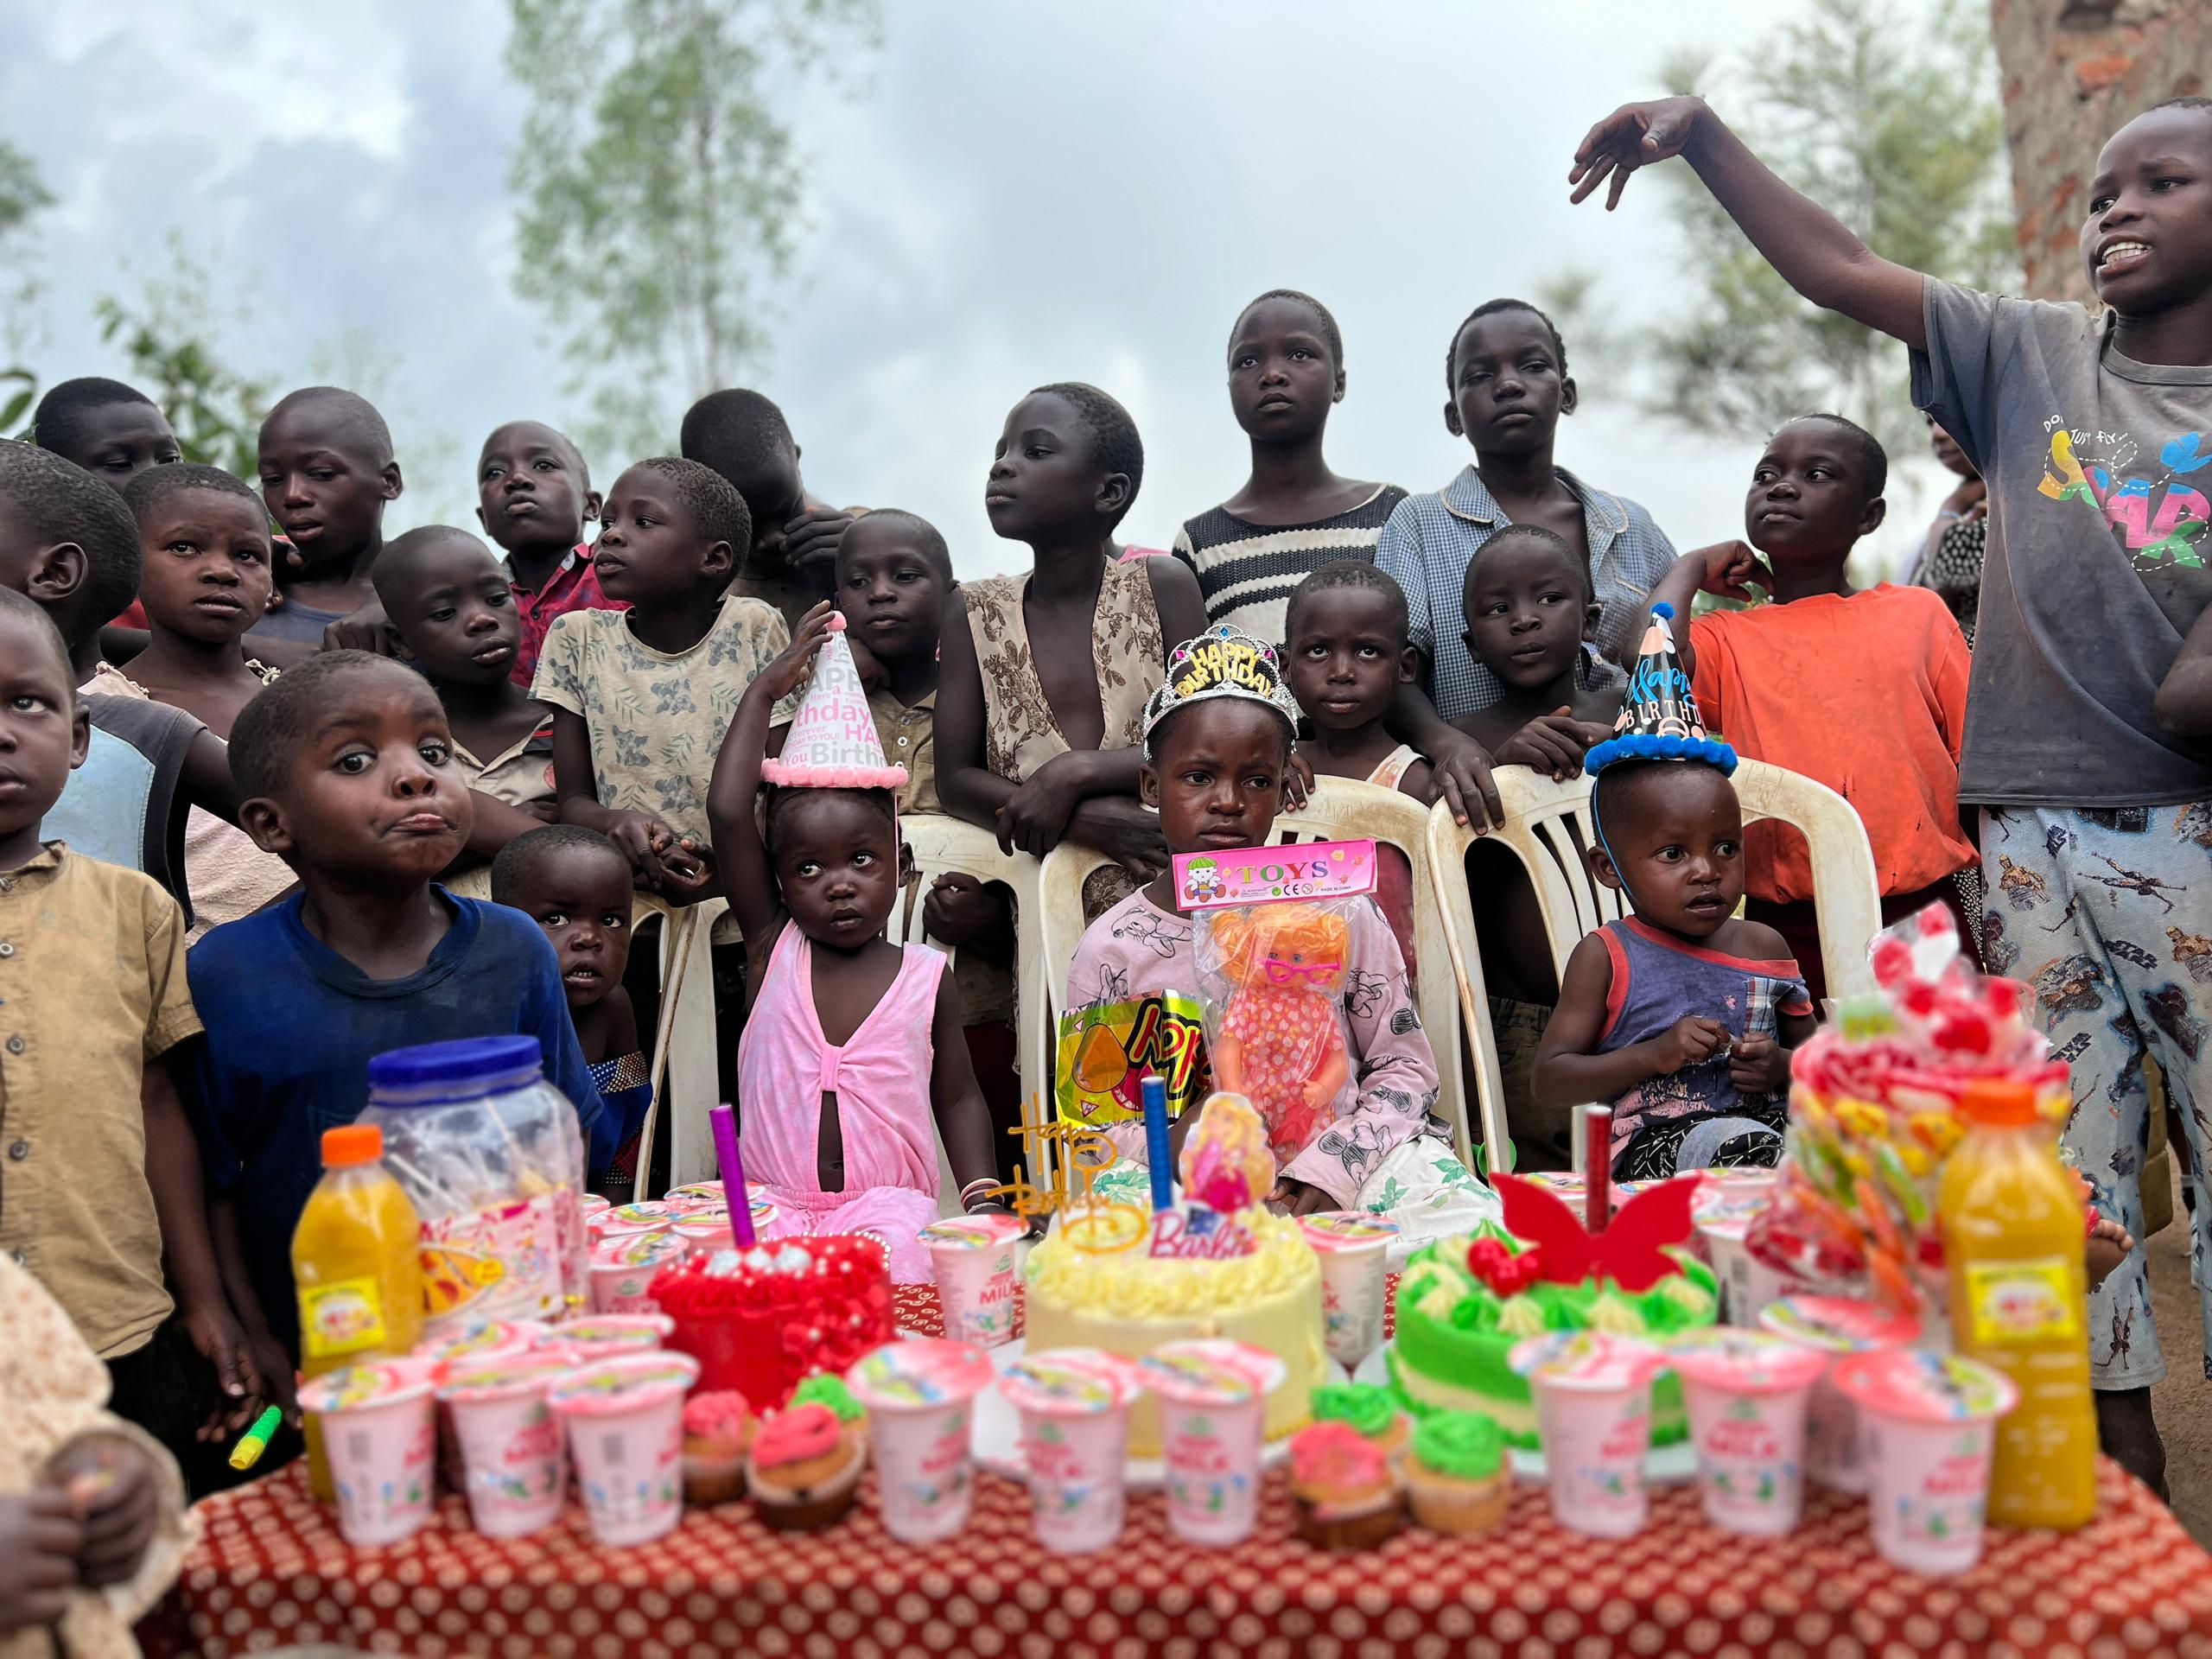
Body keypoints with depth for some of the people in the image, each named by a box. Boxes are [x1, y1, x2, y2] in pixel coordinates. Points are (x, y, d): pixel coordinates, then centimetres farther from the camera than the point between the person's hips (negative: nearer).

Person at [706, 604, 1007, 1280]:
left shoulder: (928, 977, 5)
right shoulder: (772, 949, 4)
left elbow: (957, 1097, 14)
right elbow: (728, 814, -5)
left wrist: (982, 1194, -2)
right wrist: (765, 691, 1)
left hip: (889, 1205, -1)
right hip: (772, 1205, 1)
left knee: (893, 1259, -32)